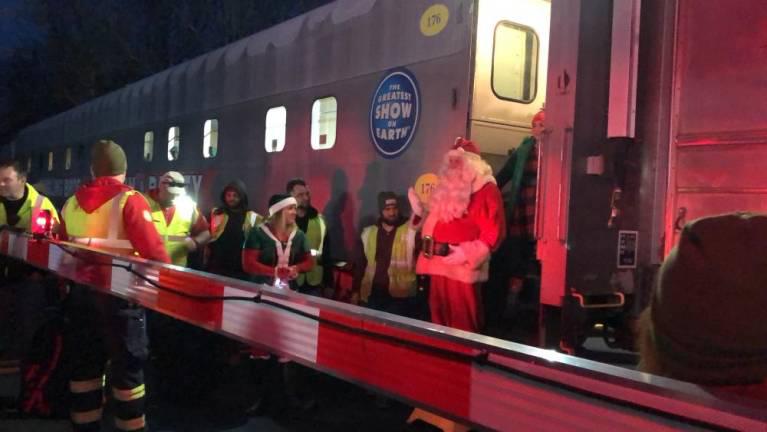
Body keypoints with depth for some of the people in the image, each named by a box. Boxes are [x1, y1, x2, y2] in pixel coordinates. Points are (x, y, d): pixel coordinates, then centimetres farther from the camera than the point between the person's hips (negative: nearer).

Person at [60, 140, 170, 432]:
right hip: (120, 294, -6)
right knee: (128, 366, 4)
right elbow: (152, 248, -19)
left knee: (85, 363, 15)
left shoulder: (71, 203, 8)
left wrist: (72, 283, 18)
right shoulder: (130, 200, -12)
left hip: (81, 291, 6)